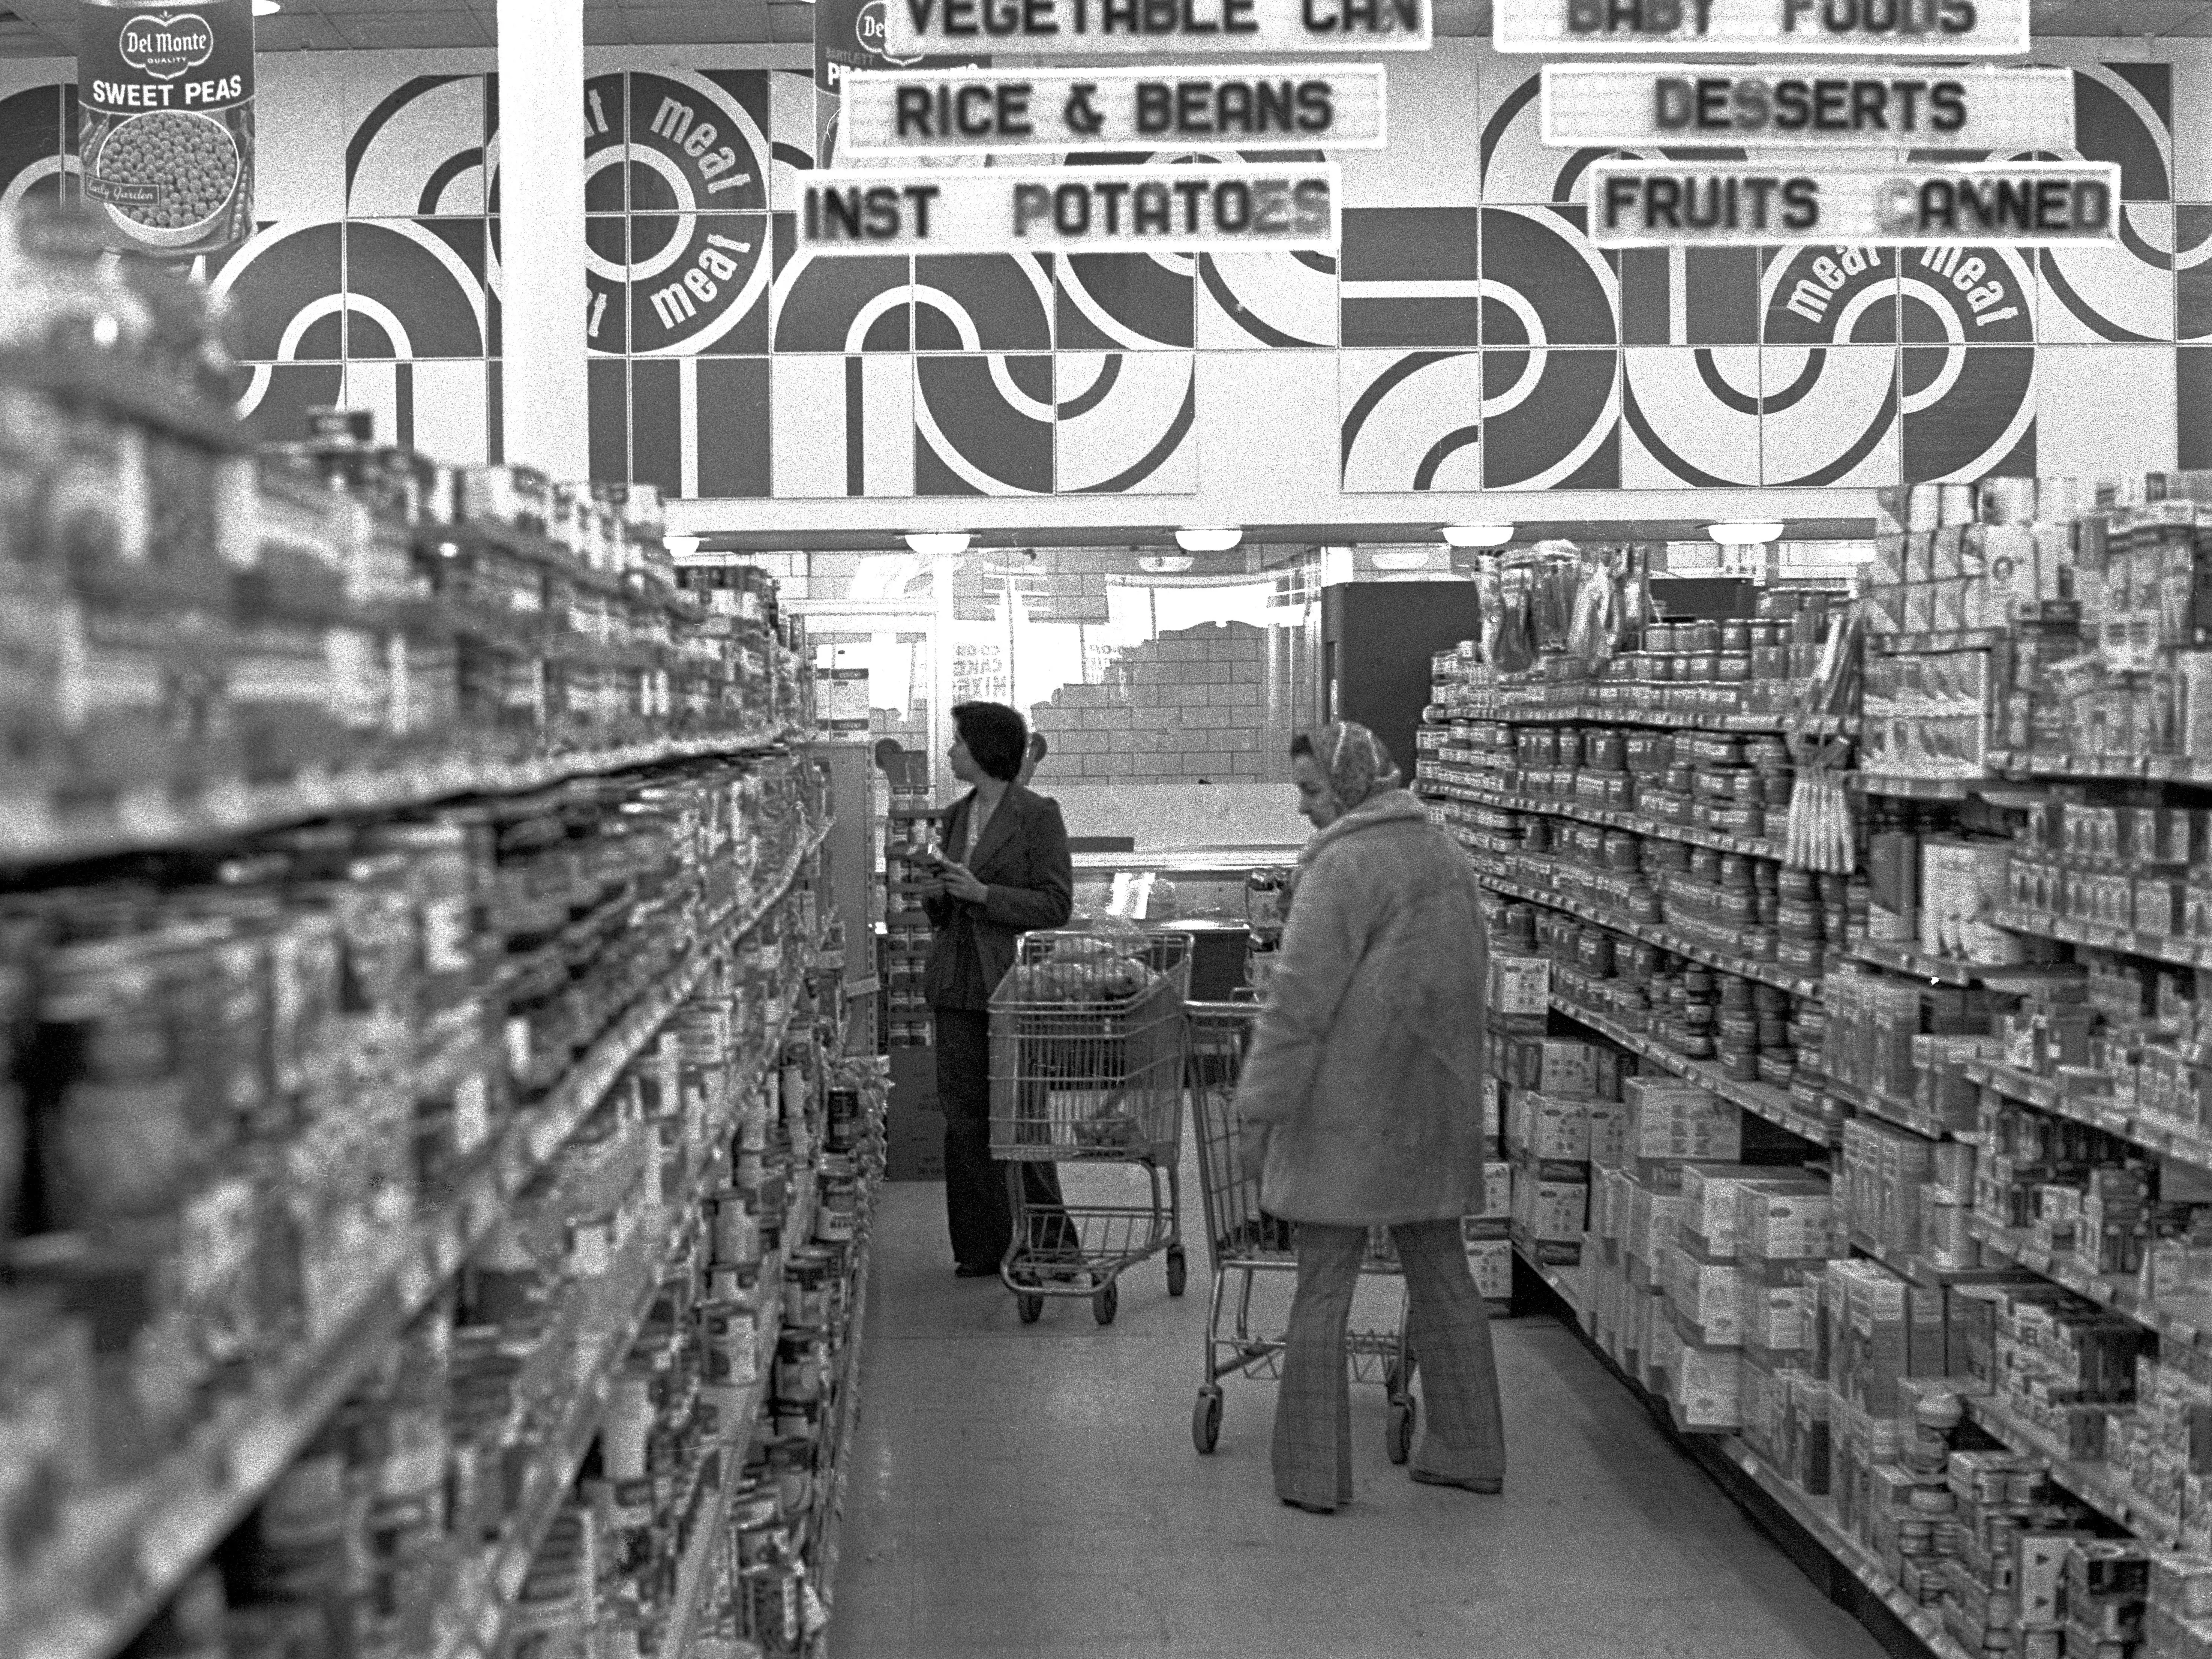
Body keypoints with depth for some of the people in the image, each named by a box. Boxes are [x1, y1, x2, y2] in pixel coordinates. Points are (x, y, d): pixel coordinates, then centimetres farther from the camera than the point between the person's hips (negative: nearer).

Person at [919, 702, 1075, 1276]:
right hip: (957, 981, 6)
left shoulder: (1037, 815, -6)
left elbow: (1056, 905, -9)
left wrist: (982, 893, -15)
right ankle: (980, 1246, 13)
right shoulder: (958, 815, 15)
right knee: (964, 1116, 5)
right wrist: (937, 894, 1)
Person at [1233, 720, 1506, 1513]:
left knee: (1322, 1291, 1)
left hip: (1348, 1108, -8)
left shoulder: (1344, 866, -14)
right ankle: (1469, 1450, 23)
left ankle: (1313, 1473, 5)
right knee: (1442, 1276, 15)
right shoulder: (1449, 857, 12)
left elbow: (1300, 998, -18)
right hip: (1436, 1106, 8)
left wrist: (1259, 1107, -14)